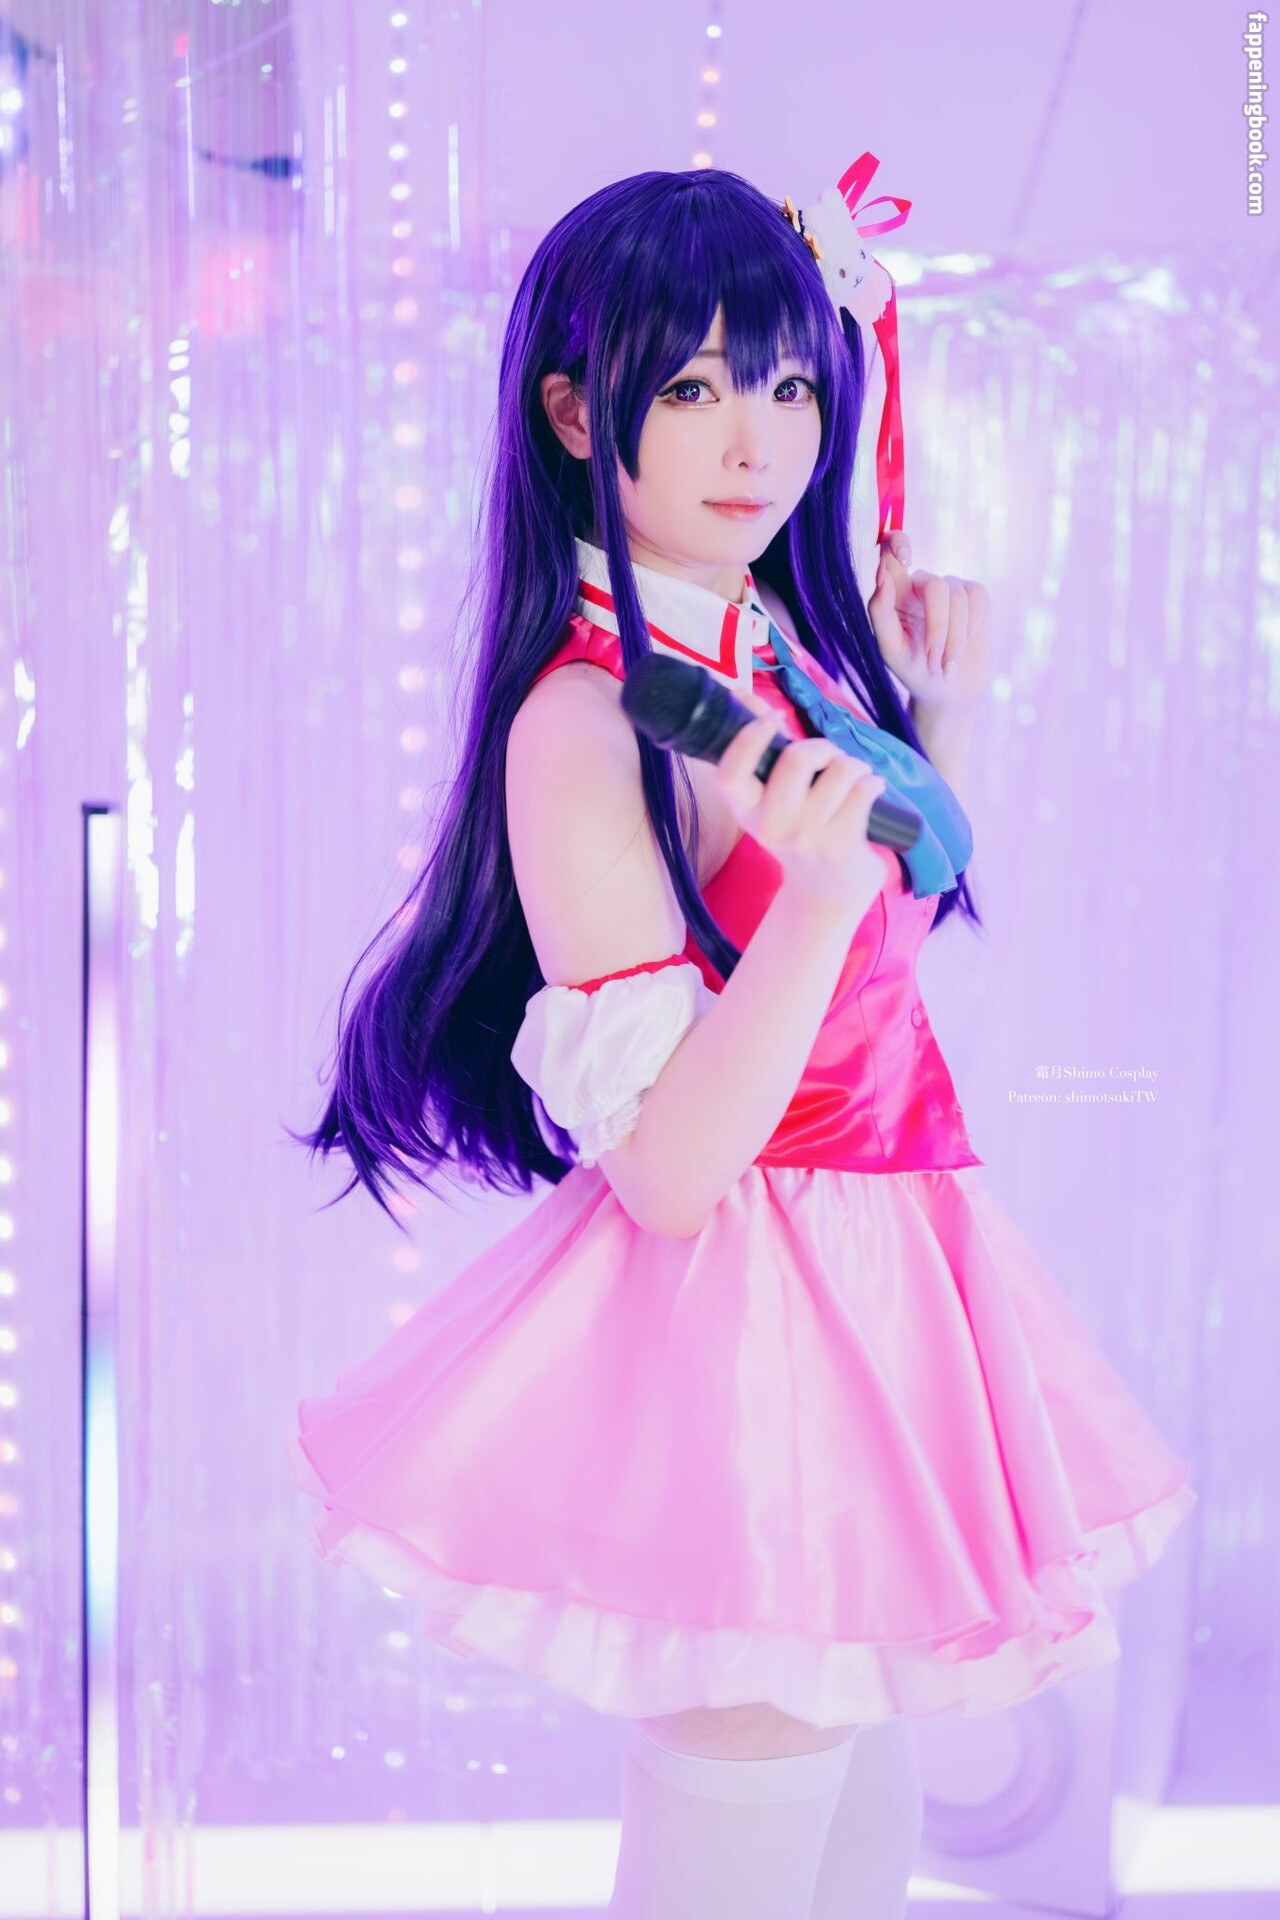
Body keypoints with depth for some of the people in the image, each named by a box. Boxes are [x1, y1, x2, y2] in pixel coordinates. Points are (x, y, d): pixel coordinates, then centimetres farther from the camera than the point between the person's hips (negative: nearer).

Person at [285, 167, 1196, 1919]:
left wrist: (946, 707, 9)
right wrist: (816, 887, -33)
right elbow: (663, 1172, -22)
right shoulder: (580, 724, -20)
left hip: (882, 1296, 8)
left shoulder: (790, 644, 3)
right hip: (745, 1328, -8)